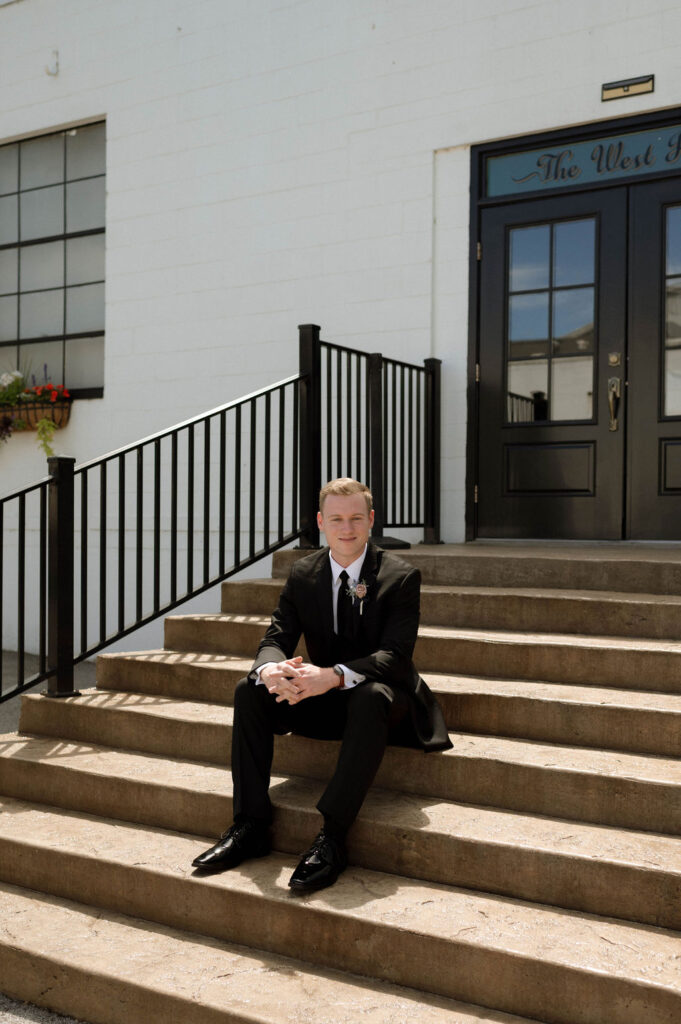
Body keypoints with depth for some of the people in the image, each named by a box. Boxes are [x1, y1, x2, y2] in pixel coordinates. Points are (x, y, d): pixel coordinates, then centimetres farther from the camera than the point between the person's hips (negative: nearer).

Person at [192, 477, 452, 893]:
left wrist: (335, 675, -40)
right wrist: (271, 670, -32)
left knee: (371, 698, -39)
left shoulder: (401, 576, -12)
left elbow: (394, 655, -22)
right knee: (250, 690, -17)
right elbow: (276, 639, -5)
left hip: (381, 696, -4)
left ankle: (332, 838, -38)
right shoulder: (303, 574, 1)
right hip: (325, 700, 5)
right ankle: (251, 826, -15)